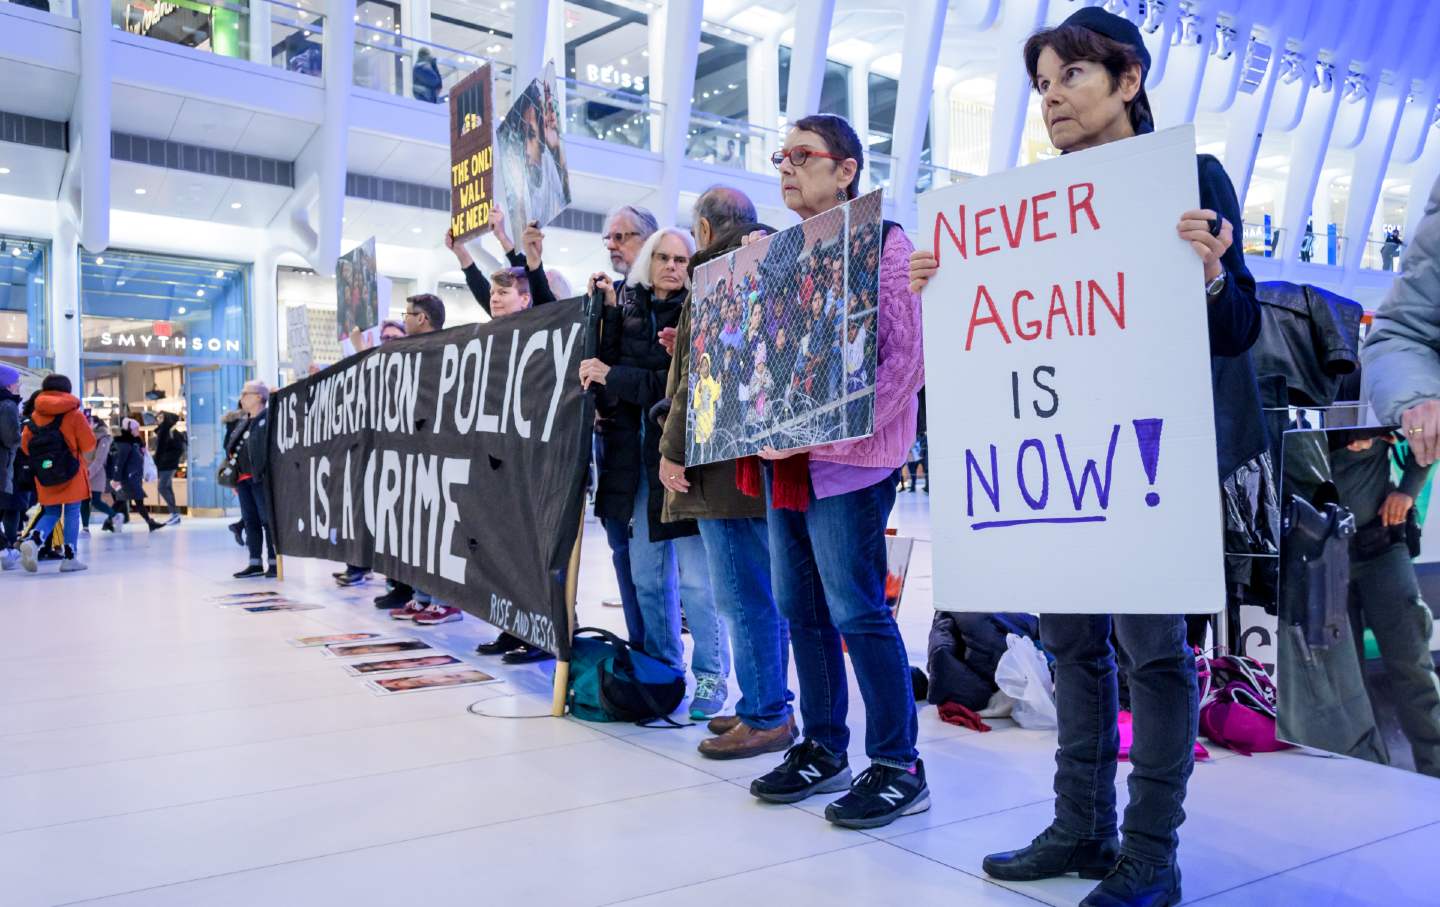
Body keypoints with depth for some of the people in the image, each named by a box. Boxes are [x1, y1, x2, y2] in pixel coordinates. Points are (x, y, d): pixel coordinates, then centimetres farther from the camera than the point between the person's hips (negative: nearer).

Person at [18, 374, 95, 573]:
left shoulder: (35, 416, 3)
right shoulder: (74, 415, -7)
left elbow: (25, 446, 5)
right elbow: (88, 444, -6)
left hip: (44, 476, 4)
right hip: (71, 474, -4)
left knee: (50, 514, 14)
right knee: (72, 514, 4)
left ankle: (32, 541, -13)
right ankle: (69, 558, 3)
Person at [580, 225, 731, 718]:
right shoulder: (628, 309, 12)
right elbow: (608, 364, 1)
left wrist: (614, 377, -15)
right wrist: (606, 311, -6)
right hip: (633, 455, 6)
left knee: (696, 576, -4)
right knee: (647, 576, 13)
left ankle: (712, 676, 9)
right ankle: (662, 669, 27)